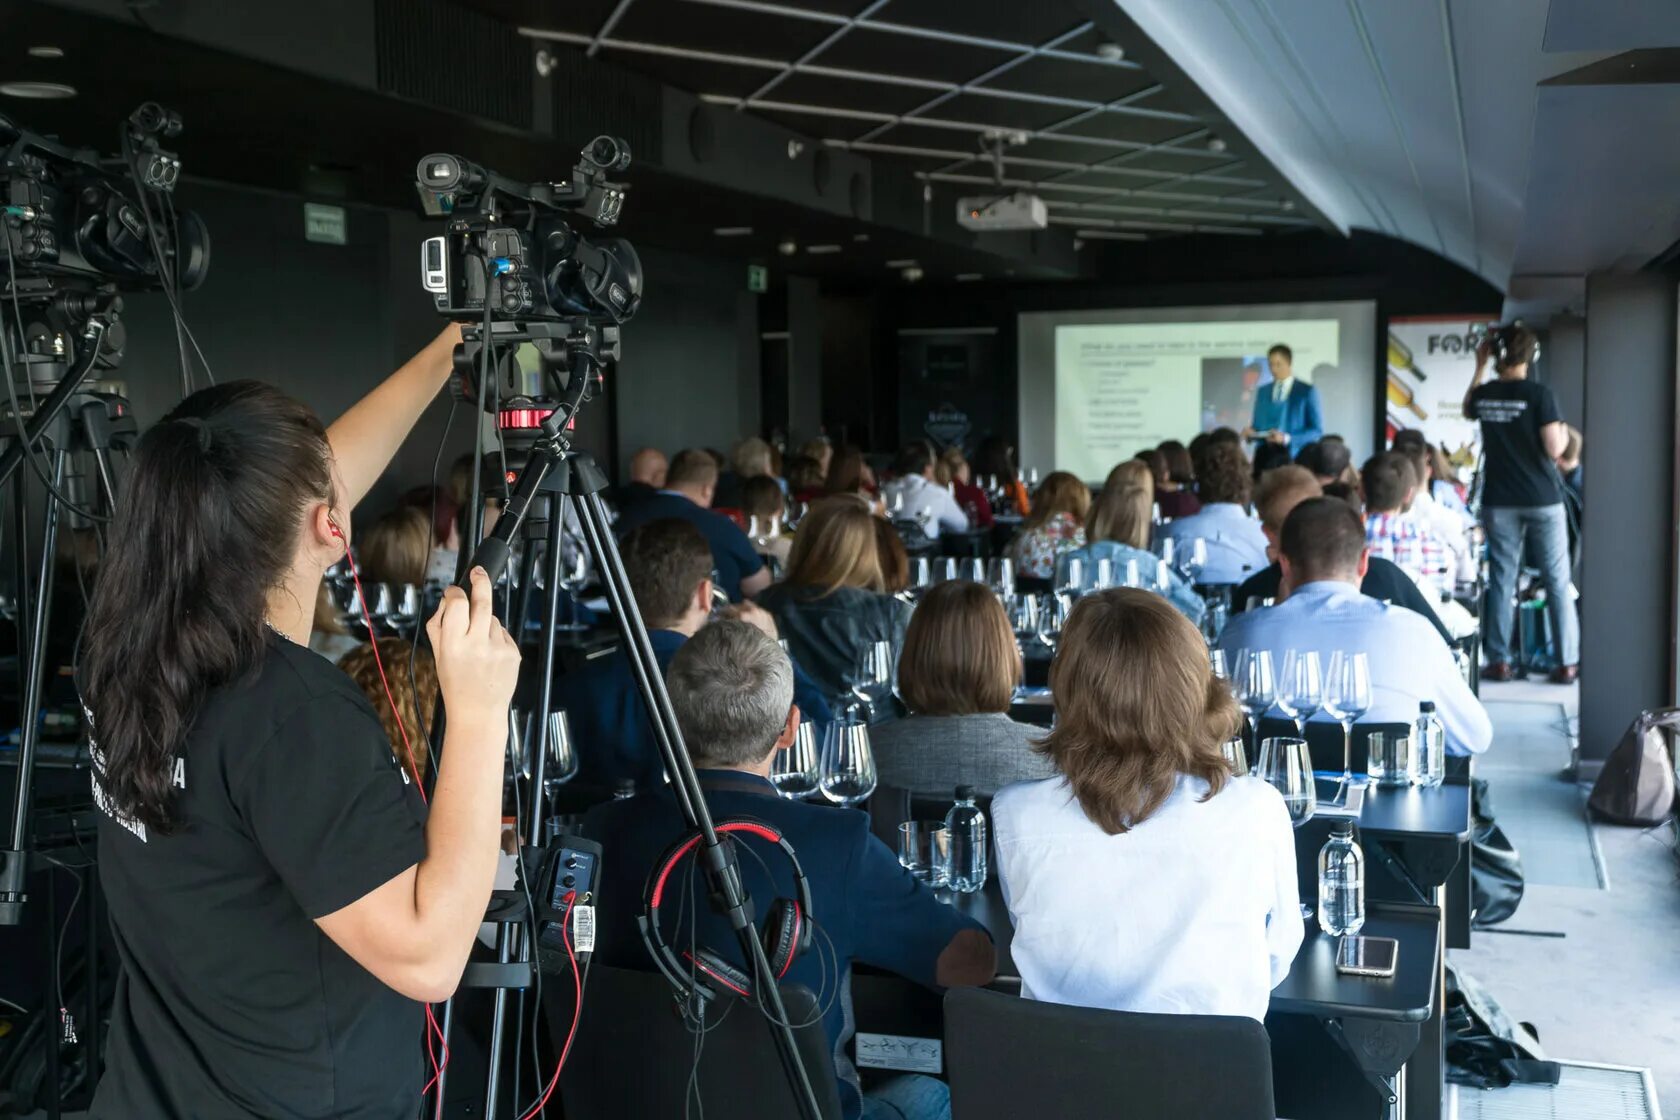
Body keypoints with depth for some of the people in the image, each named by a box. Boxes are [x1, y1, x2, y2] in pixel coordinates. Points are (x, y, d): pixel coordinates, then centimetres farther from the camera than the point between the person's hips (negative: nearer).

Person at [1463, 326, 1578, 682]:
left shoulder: (1483, 394, 0)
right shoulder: (1540, 395, -12)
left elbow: (1467, 411, 25)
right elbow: (1554, 449, -14)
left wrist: (1480, 368, 25)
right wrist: (1564, 435, 8)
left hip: (1499, 502, 3)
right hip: (1543, 500, -3)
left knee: (1501, 581, 8)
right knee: (1558, 583, 4)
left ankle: (1499, 661, 8)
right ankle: (1567, 663, 5)